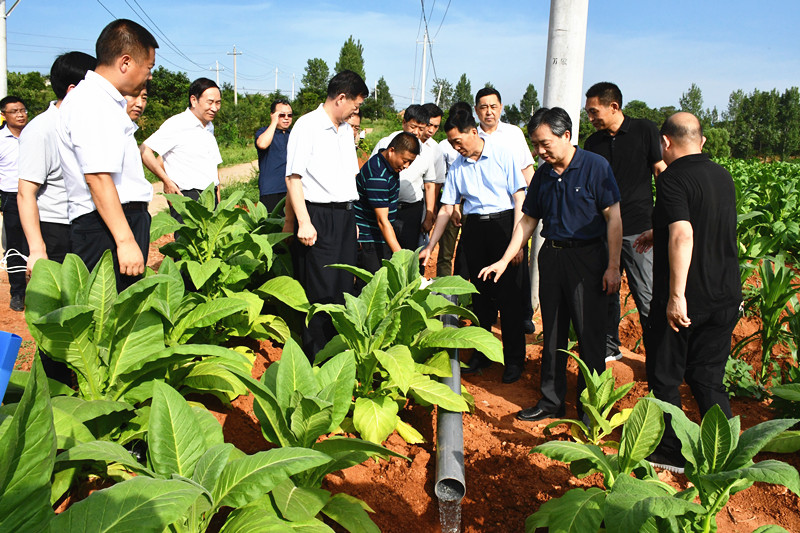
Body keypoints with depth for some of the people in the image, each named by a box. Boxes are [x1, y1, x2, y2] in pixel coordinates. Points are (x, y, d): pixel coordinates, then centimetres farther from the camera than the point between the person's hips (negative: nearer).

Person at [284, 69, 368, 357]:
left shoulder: (346, 130, 17)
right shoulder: (307, 126, -7)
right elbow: (293, 177, -12)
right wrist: (303, 223, -18)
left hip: (345, 215, 8)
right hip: (318, 217, -7)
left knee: (344, 287, 9)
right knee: (320, 291, -5)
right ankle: (316, 360, 5)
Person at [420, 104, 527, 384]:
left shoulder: (502, 155, -4)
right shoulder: (457, 167, 8)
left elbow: (519, 198, -5)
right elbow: (447, 208, 11)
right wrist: (430, 246, 9)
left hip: (503, 223, -4)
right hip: (474, 228, 4)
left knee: (509, 294, -2)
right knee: (480, 293, 10)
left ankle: (514, 359, 10)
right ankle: (482, 353, 24)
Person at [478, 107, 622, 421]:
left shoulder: (595, 167, -7)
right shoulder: (542, 175, 8)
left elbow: (614, 219, -8)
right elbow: (528, 221, 15)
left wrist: (613, 266, -12)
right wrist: (504, 261, 10)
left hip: (587, 257, -5)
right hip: (551, 256, 5)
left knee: (590, 335, -1)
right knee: (552, 333, 11)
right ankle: (552, 401, 24)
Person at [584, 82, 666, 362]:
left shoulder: (645, 130, -1)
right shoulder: (592, 143, 10)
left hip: (638, 228, -4)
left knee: (646, 296, -3)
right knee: (605, 292, 10)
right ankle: (609, 348, 26)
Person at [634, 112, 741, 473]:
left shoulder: (673, 178, -15)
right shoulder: (723, 177, 9)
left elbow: (683, 235, -28)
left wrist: (676, 295, -27)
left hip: (684, 300, -6)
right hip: (725, 296, 7)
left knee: (665, 376, 11)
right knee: (709, 378, 16)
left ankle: (672, 452, 21)